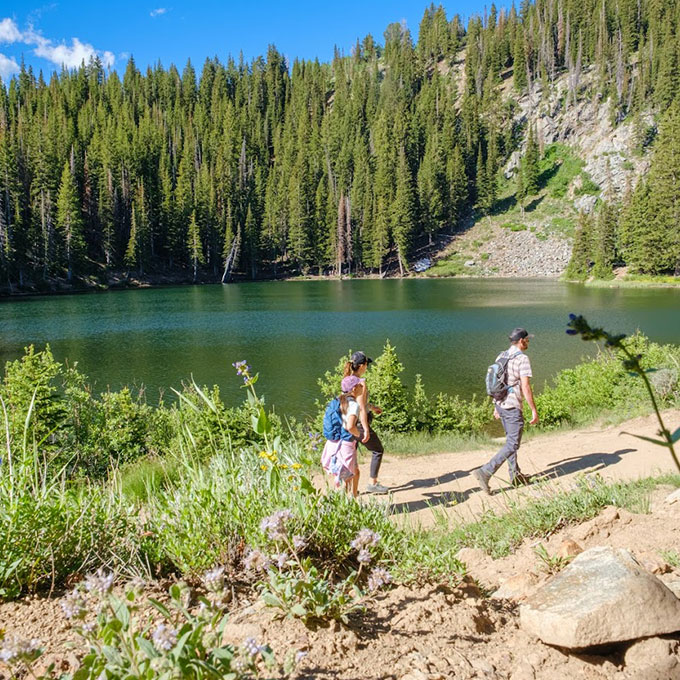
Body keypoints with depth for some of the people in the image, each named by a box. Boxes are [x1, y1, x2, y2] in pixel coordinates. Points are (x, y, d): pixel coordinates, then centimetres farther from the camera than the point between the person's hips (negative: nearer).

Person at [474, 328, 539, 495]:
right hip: (513, 407, -9)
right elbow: (525, 387, -19)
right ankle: (485, 472, -14)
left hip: (500, 404, 9)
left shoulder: (501, 357, 9)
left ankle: (516, 476, 27)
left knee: (511, 440, 19)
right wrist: (534, 410, -14)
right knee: (512, 445, -4)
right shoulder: (522, 359, -15)